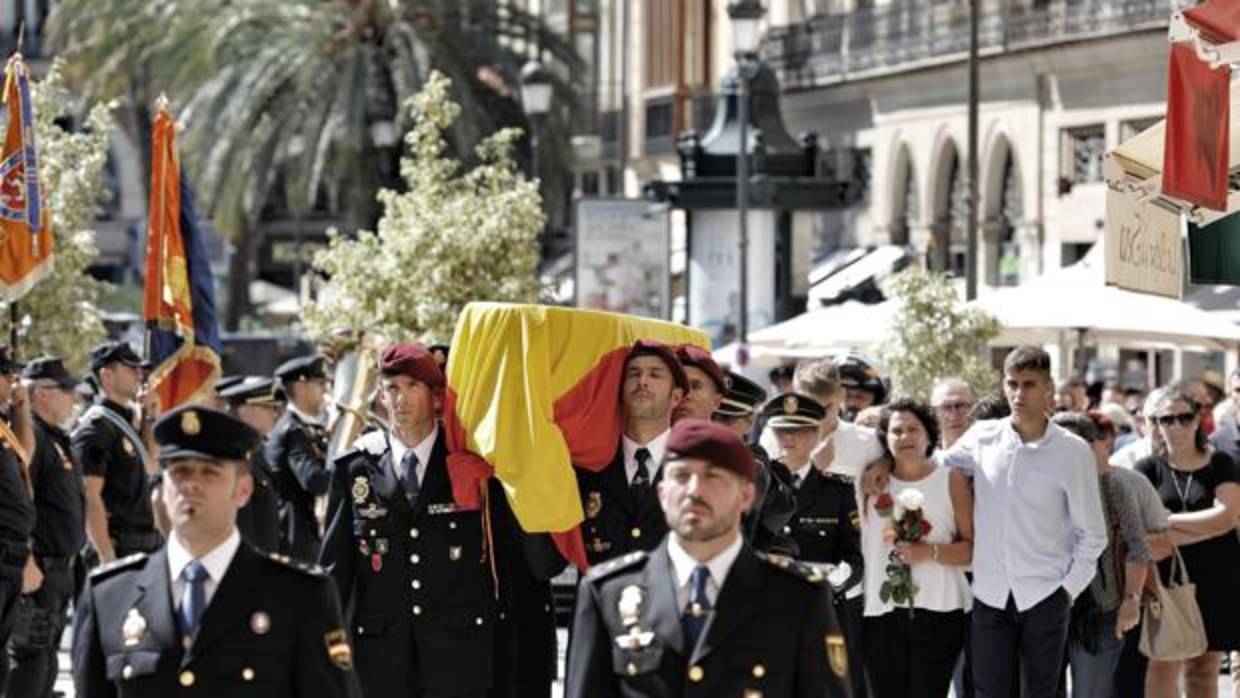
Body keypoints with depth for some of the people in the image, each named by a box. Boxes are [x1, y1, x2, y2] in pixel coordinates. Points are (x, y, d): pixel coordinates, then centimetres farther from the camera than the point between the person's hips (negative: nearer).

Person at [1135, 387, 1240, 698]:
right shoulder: (1148, 469, 3)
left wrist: (1168, 521, -9)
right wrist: (1207, 526, -13)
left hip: (1214, 579, 1)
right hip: (1166, 576, -1)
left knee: (1204, 668, 5)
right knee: (1163, 666, -7)